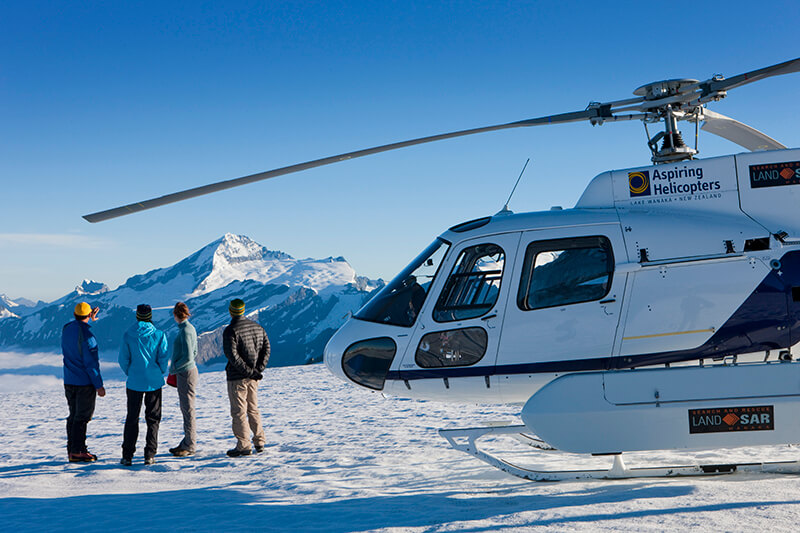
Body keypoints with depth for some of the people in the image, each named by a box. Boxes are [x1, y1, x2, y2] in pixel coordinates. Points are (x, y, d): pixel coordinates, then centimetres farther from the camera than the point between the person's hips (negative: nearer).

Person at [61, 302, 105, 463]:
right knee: (82, 417, -2)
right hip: (85, 383, -7)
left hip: (69, 381, 8)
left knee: (73, 416, 14)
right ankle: (77, 451, -1)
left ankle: (72, 450, 19)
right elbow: (91, 362, -17)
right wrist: (99, 385, -12)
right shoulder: (86, 335, -18)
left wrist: (90, 320, 33)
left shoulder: (66, 329, 4)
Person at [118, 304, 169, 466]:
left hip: (134, 382, 1)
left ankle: (127, 455, 8)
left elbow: (123, 359, -2)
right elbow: (164, 358, -6)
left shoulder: (128, 335, -4)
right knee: (153, 419, 8)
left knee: (132, 419, 10)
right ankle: (149, 455, 3)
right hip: (154, 382, 0)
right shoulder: (159, 335, -5)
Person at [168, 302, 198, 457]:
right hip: (185, 372, 10)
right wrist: (176, 367, 15)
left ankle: (190, 446, 2)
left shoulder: (185, 331, -18)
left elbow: (188, 356, -23)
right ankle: (187, 443, 22)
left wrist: (174, 368, -11)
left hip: (186, 373, -10)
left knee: (188, 409, -4)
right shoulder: (190, 328, 11)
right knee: (185, 408, 14)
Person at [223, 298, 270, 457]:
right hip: (253, 378, 6)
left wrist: (248, 371, -17)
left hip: (237, 377, -6)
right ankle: (260, 442, 18)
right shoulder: (257, 327, 8)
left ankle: (244, 446, -1)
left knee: (239, 411, -1)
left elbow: (232, 354, -21)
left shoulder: (230, 331, -13)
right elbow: (266, 347, 5)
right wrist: (258, 369, -3)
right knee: (253, 409, 17)